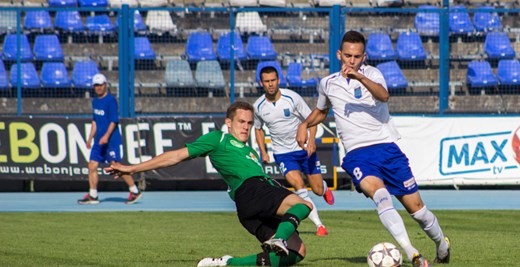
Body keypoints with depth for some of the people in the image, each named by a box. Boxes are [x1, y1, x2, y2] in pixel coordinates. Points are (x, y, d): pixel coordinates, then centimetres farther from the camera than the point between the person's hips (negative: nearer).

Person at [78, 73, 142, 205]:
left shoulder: (111, 100, -9)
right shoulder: (95, 101, 16)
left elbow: (114, 120, -15)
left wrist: (107, 135, -25)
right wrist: (90, 138, 21)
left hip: (112, 140, -8)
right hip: (99, 141, 8)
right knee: (92, 165, 2)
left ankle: (135, 191, -1)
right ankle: (92, 196, 8)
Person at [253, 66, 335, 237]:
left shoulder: (292, 98, -12)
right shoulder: (258, 106, -4)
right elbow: (258, 128, 15)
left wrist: (311, 140, -22)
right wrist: (263, 153, 5)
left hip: (305, 148, 0)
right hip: (282, 153, 1)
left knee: (318, 189, 3)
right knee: (298, 185, -22)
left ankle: (325, 189, 44)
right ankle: (319, 225, -16)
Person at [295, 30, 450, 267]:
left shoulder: (371, 73, 1)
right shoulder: (327, 84, 14)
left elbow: (383, 95, -24)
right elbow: (321, 111, 36)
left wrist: (358, 76, -38)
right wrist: (305, 125, 17)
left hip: (386, 147, -1)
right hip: (356, 153, 1)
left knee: (415, 207, 2)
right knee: (379, 194, -30)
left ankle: (442, 244, 34)